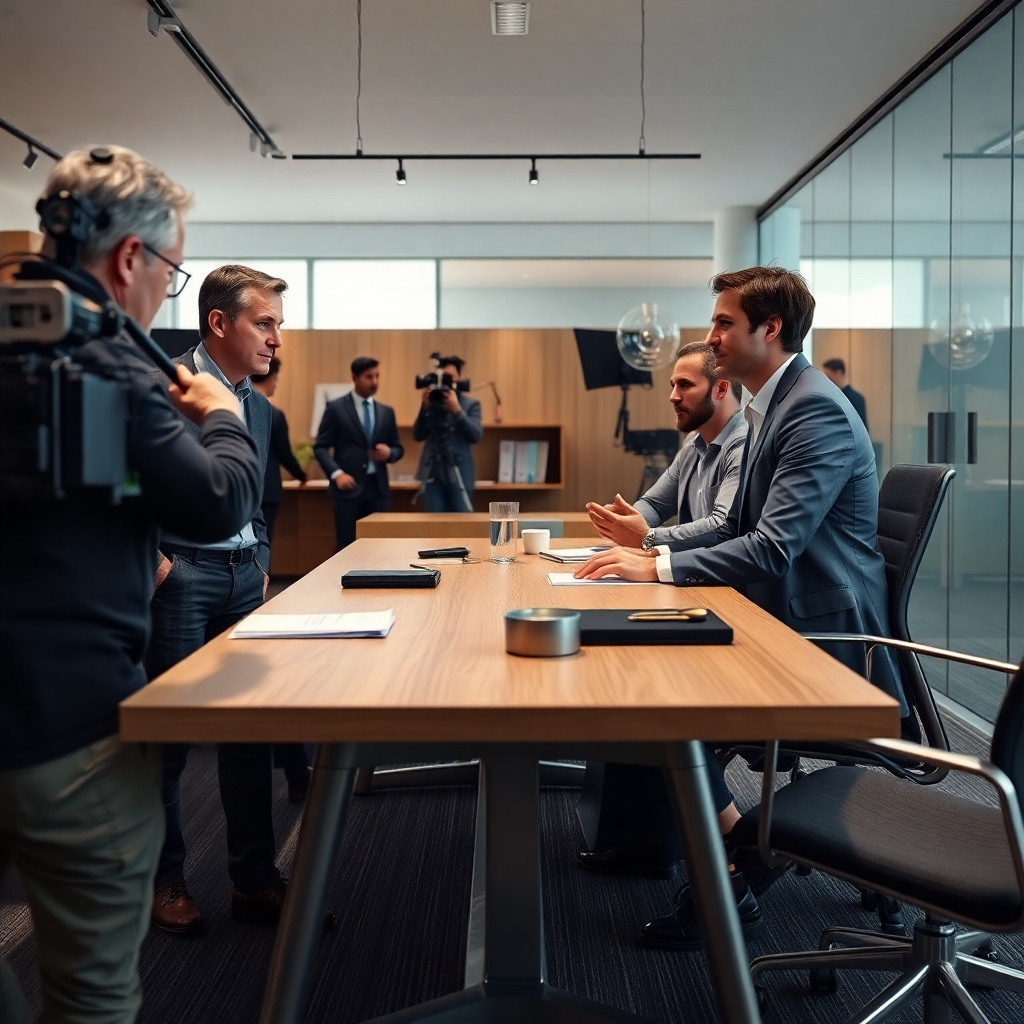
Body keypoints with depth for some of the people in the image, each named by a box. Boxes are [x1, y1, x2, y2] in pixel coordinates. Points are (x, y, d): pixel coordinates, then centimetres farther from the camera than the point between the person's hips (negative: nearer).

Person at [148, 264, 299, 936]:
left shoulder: (260, 407, 14)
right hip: (178, 572, -6)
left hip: (246, 574, 7)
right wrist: (153, 560, -14)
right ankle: (165, 881, 21)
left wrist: (263, 565, 12)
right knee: (168, 731, 4)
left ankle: (254, 880, 19)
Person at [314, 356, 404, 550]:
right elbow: (320, 447, -2)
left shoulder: (386, 412, 13)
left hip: (378, 488, 4)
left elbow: (398, 448, 17)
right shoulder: (336, 408, 1)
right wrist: (336, 473, -17)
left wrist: (389, 453, -7)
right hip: (349, 486, -4)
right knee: (347, 545, -1)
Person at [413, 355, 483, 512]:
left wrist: (456, 410, -16)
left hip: (459, 474, -2)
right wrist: (425, 407, -10)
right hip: (432, 473, 2)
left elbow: (476, 435, -8)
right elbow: (418, 435, 1)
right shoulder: (431, 403, 10)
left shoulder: (471, 404, 5)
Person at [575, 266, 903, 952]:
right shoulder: (774, 406, 12)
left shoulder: (816, 411, -19)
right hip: (785, 623, 9)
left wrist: (657, 568, -22)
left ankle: (730, 888, -1)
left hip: (825, 639, -9)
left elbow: (772, 549, -27)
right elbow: (741, 529, 14)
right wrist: (654, 548, 0)